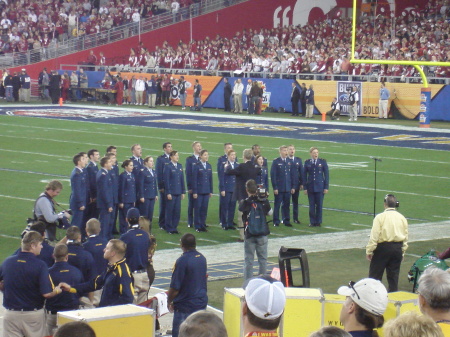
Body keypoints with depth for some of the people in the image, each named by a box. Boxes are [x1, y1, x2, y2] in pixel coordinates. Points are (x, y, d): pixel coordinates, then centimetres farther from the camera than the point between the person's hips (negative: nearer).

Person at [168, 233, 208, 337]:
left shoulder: (182, 261, -16)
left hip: (185, 306, -7)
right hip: (202, 303, 7)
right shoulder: (202, 258, 7)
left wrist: (169, 301, 3)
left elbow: (175, 288, -16)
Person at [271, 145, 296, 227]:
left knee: (287, 205, 6)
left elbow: (293, 174, 10)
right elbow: (273, 175, -5)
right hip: (279, 188, -3)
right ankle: (276, 222, 7)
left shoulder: (290, 162, 8)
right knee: (277, 205, 1)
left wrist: (293, 187, 4)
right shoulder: (276, 161, -3)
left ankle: (286, 221, 13)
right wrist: (275, 187, -10)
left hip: (288, 188, 3)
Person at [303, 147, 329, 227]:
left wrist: (326, 187, -3)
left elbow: (326, 175, 2)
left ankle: (318, 222, 11)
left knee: (319, 205, 1)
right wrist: (305, 187, 1)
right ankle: (312, 222, 10)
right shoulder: (307, 162, 4)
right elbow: (304, 175, 6)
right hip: (310, 187, 1)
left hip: (320, 187, -1)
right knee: (311, 206, 2)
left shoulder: (323, 161, 1)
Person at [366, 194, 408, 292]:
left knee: (375, 274, 3)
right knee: (393, 276, 11)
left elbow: (374, 236, -12)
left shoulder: (380, 217, -10)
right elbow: (405, 237, 10)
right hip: (397, 249, 5)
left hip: (383, 247, -5)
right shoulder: (402, 218, 5)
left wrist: (369, 251, -4)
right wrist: (402, 252, 19)